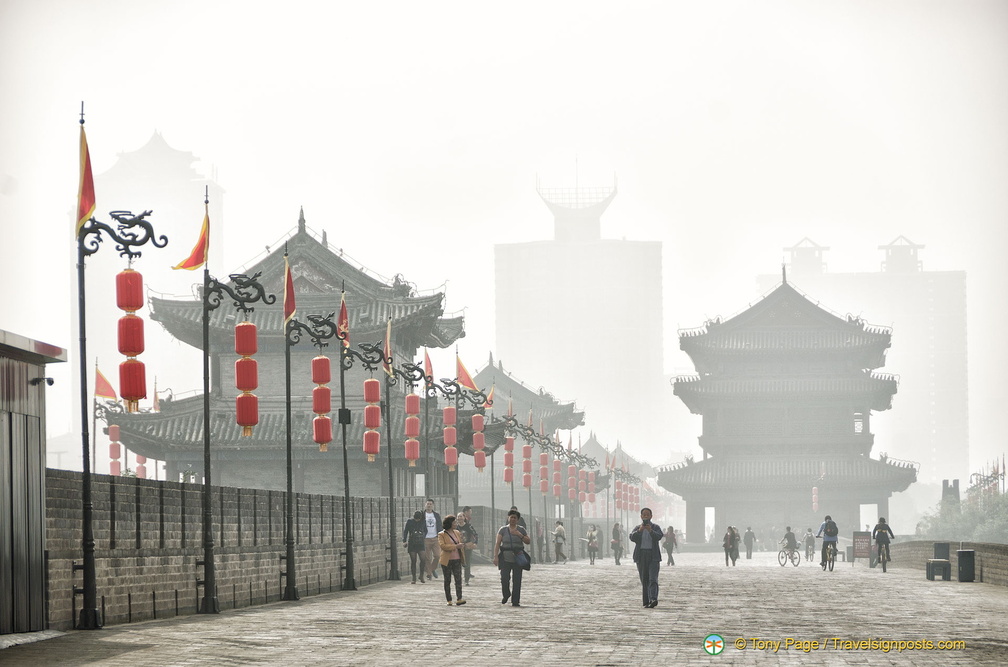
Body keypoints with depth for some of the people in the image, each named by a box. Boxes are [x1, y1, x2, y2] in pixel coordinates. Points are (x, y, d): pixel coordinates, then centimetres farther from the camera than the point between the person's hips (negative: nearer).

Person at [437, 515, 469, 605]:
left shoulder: (457, 533, 14)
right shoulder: (441, 535, -2)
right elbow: (442, 546, -18)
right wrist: (455, 546, -21)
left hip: (457, 560, 3)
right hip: (446, 561, -3)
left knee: (458, 579, -10)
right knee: (447, 580, 4)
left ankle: (459, 599, -17)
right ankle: (449, 600, 10)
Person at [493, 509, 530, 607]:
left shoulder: (521, 530, 10)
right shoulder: (503, 530, 6)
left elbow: (528, 541, 5)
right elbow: (497, 543, 1)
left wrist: (520, 535, -11)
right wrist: (495, 556, -9)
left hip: (518, 558, 1)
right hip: (505, 558, -1)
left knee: (517, 580, -3)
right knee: (504, 578, -10)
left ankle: (515, 601, 4)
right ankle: (506, 595, 18)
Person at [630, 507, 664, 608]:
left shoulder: (655, 527, 7)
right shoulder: (637, 528, 11)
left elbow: (659, 536, -11)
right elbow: (632, 537, -6)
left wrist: (651, 531, -29)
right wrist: (639, 530, -23)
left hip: (653, 556, -2)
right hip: (641, 556, 2)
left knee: (653, 579, -14)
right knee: (644, 580, 1)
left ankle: (653, 599, -27)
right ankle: (646, 602, 4)